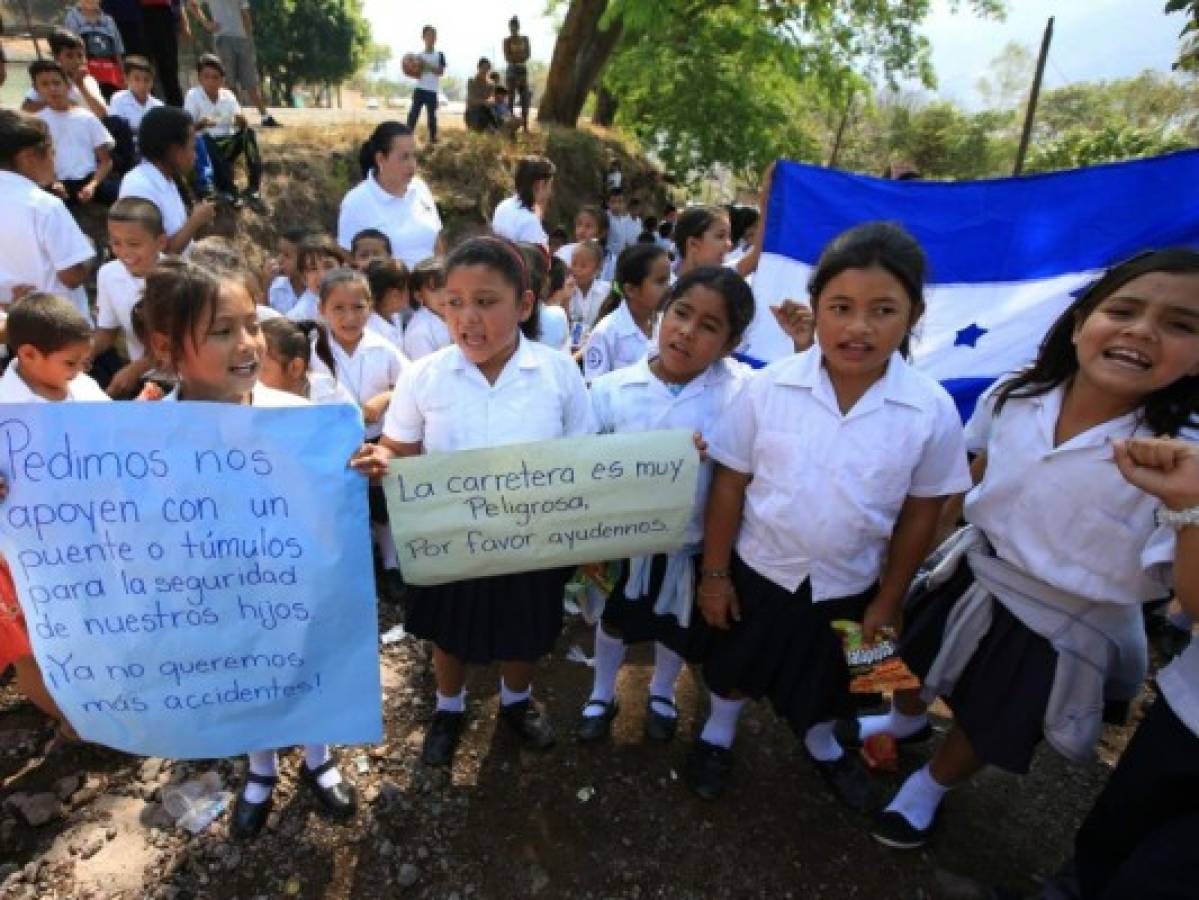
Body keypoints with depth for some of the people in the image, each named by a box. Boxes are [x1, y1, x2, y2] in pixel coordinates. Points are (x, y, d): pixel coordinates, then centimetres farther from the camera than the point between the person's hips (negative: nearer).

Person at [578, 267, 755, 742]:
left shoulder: (740, 390, -18)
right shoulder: (612, 389, -16)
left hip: (693, 544, 1)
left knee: (676, 629, 26)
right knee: (613, 621, 25)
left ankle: (661, 694, 59)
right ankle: (602, 694, 55)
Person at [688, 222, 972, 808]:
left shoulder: (932, 411, -17)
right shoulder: (768, 387, -19)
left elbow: (920, 515, -6)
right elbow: (729, 484, -11)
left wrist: (887, 601, 0)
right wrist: (714, 573, -7)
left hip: (847, 584, 1)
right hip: (757, 569, 0)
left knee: (827, 679, 27)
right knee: (735, 665, 24)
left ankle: (820, 743, 60)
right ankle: (719, 733, 55)